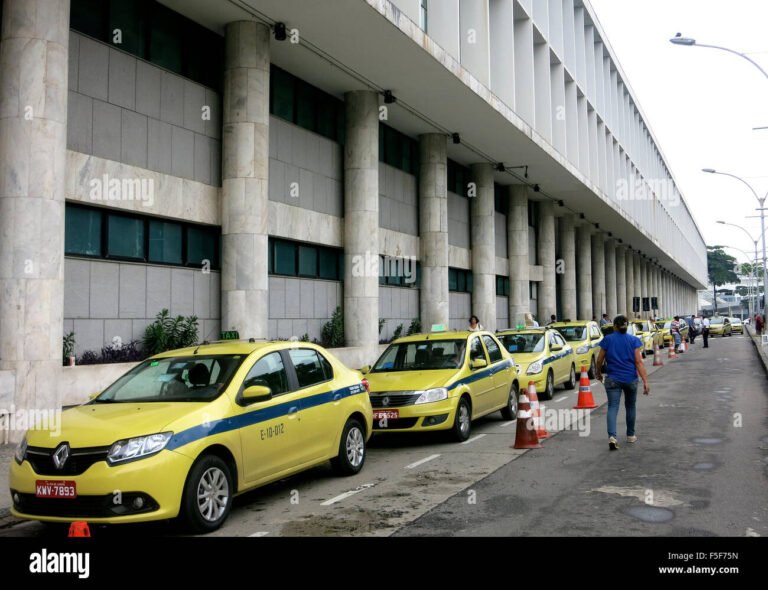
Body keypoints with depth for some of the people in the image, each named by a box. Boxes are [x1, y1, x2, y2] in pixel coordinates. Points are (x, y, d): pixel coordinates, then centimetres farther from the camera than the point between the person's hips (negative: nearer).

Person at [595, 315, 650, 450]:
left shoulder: (607, 339, -1)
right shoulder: (634, 340, 0)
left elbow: (600, 360, 2)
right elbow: (639, 362, -8)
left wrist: (598, 373, 20)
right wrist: (645, 381, -10)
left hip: (612, 379, -1)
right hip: (631, 378, 1)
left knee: (612, 407, -4)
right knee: (630, 406, 20)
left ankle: (612, 436, -23)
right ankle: (630, 435, 31)